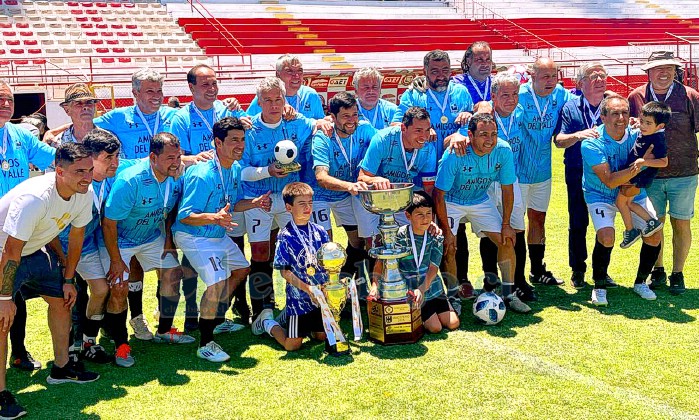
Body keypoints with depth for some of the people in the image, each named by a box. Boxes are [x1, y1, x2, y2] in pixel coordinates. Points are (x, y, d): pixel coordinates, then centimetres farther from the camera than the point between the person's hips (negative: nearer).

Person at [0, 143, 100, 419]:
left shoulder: (84, 195, -14)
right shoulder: (33, 199, -37)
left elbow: (76, 236, 1)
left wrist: (68, 280, 6)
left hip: (35, 250, 8)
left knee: (61, 300, 11)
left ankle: (61, 368, 28)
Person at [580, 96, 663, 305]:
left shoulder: (636, 134, -12)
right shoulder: (592, 144, -25)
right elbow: (609, 181, -30)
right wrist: (640, 165, -38)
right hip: (601, 195, -4)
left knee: (654, 234, -6)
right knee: (606, 237, -26)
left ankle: (640, 282, 19)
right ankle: (599, 287, -2)